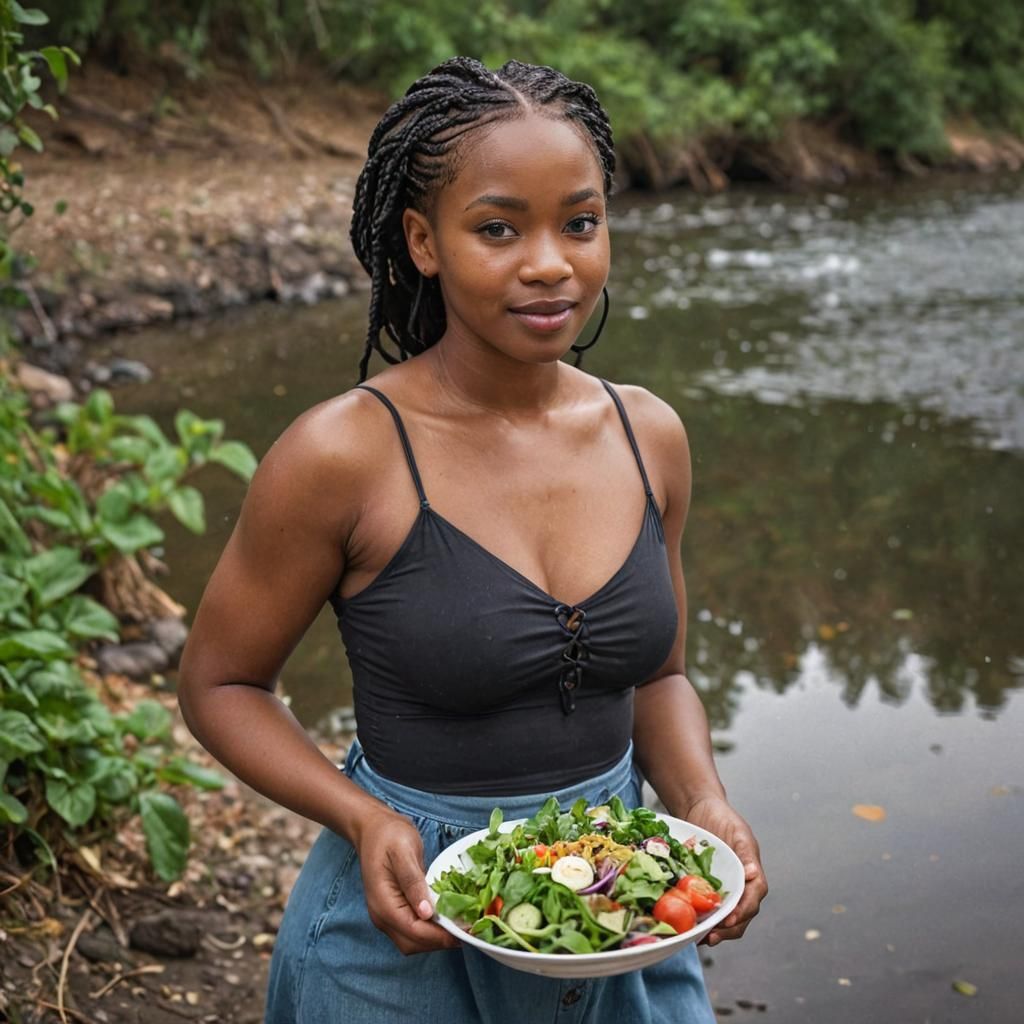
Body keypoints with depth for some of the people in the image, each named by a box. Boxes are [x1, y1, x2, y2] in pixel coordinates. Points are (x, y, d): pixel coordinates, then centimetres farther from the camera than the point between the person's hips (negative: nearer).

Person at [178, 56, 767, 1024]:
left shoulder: (650, 436, -5)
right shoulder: (343, 454, -19)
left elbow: (658, 675, 7)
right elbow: (218, 685, -8)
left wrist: (704, 804, -10)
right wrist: (367, 823, -21)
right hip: (413, 918, -4)